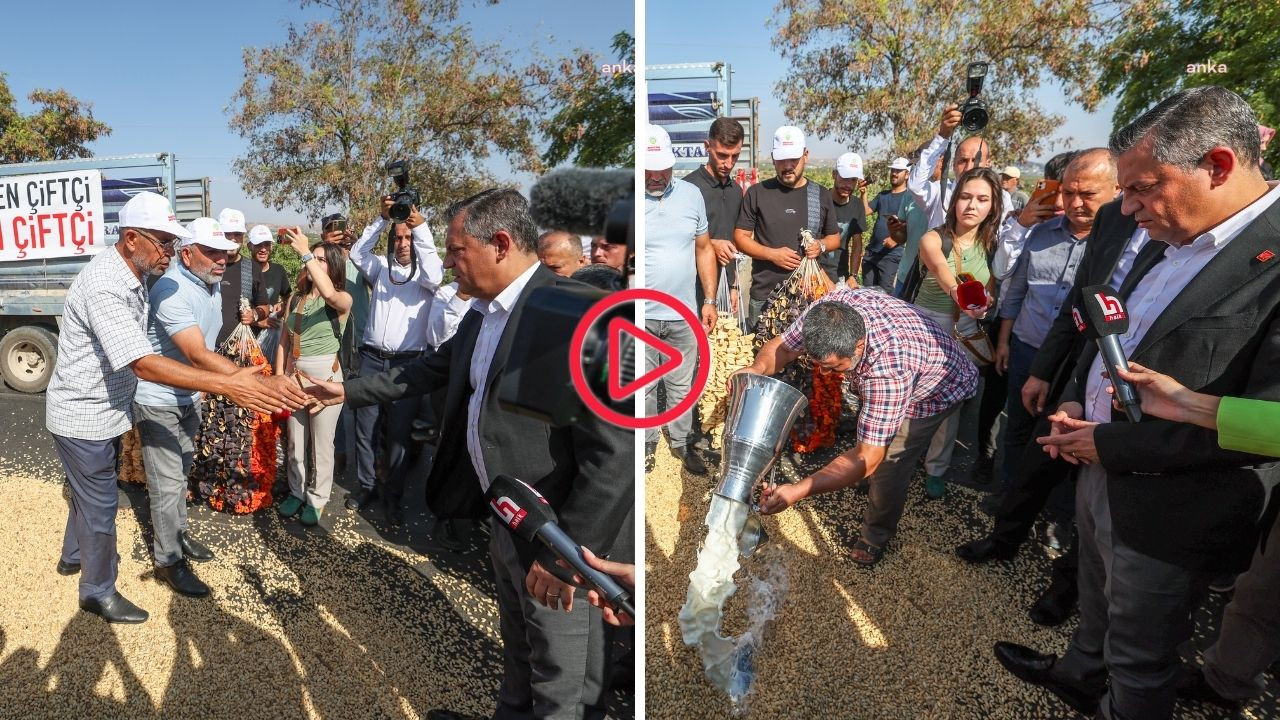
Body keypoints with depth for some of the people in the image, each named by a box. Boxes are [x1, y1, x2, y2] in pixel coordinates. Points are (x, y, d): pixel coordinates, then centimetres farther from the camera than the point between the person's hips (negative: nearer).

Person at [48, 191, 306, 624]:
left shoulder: (132, 276, 0)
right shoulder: (103, 286, -31)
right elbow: (142, 363, -39)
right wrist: (226, 385, -46)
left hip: (103, 409, 9)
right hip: (84, 417, -9)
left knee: (89, 492, 27)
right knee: (101, 504, 6)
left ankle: (74, 555, 50)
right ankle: (98, 591, 26)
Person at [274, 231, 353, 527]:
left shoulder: (343, 300, -9)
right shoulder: (296, 299, 6)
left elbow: (328, 293, -35)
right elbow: (283, 343, 8)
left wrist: (305, 252, -33)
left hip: (325, 376, -5)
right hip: (294, 376, 5)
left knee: (321, 443, 7)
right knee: (295, 440, 17)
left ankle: (317, 498, 23)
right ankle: (297, 492, 35)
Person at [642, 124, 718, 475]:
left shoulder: (691, 194, 2)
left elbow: (704, 249, 9)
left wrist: (709, 300, 6)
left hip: (683, 315, 2)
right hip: (640, 317, -2)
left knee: (682, 386, 15)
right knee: (642, 387, 11)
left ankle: (681, 440, 33)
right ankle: (646, 442, 30)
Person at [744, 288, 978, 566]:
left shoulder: (889, 367, -48)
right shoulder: (829, 308, -33)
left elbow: (867, 458, -45)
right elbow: (782, 345, -19)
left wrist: (798, 491, -54)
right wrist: (758, 368, -44)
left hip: (940, 390, -6)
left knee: (887, 464, -7)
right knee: (869, 426, 23)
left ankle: (877, 535, 21)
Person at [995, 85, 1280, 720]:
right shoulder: (1168, 241, 3)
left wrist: (1111, 444, -21)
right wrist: (1075, 401, -1)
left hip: (1166, 513, -8)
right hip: (1100, 472, 8)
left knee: (1139, 657, 16)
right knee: (1097, 603, 31)